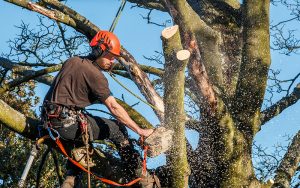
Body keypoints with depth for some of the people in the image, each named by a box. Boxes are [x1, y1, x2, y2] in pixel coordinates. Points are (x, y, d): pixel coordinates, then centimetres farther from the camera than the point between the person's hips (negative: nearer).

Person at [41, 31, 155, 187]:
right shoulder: (95, 75, -10)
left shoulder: (72, 61, 12)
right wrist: (140, 131, -8)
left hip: (50, 119, 8)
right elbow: (114, 108, -12)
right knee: (116, 128, 4)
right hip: (68, 124, -8)